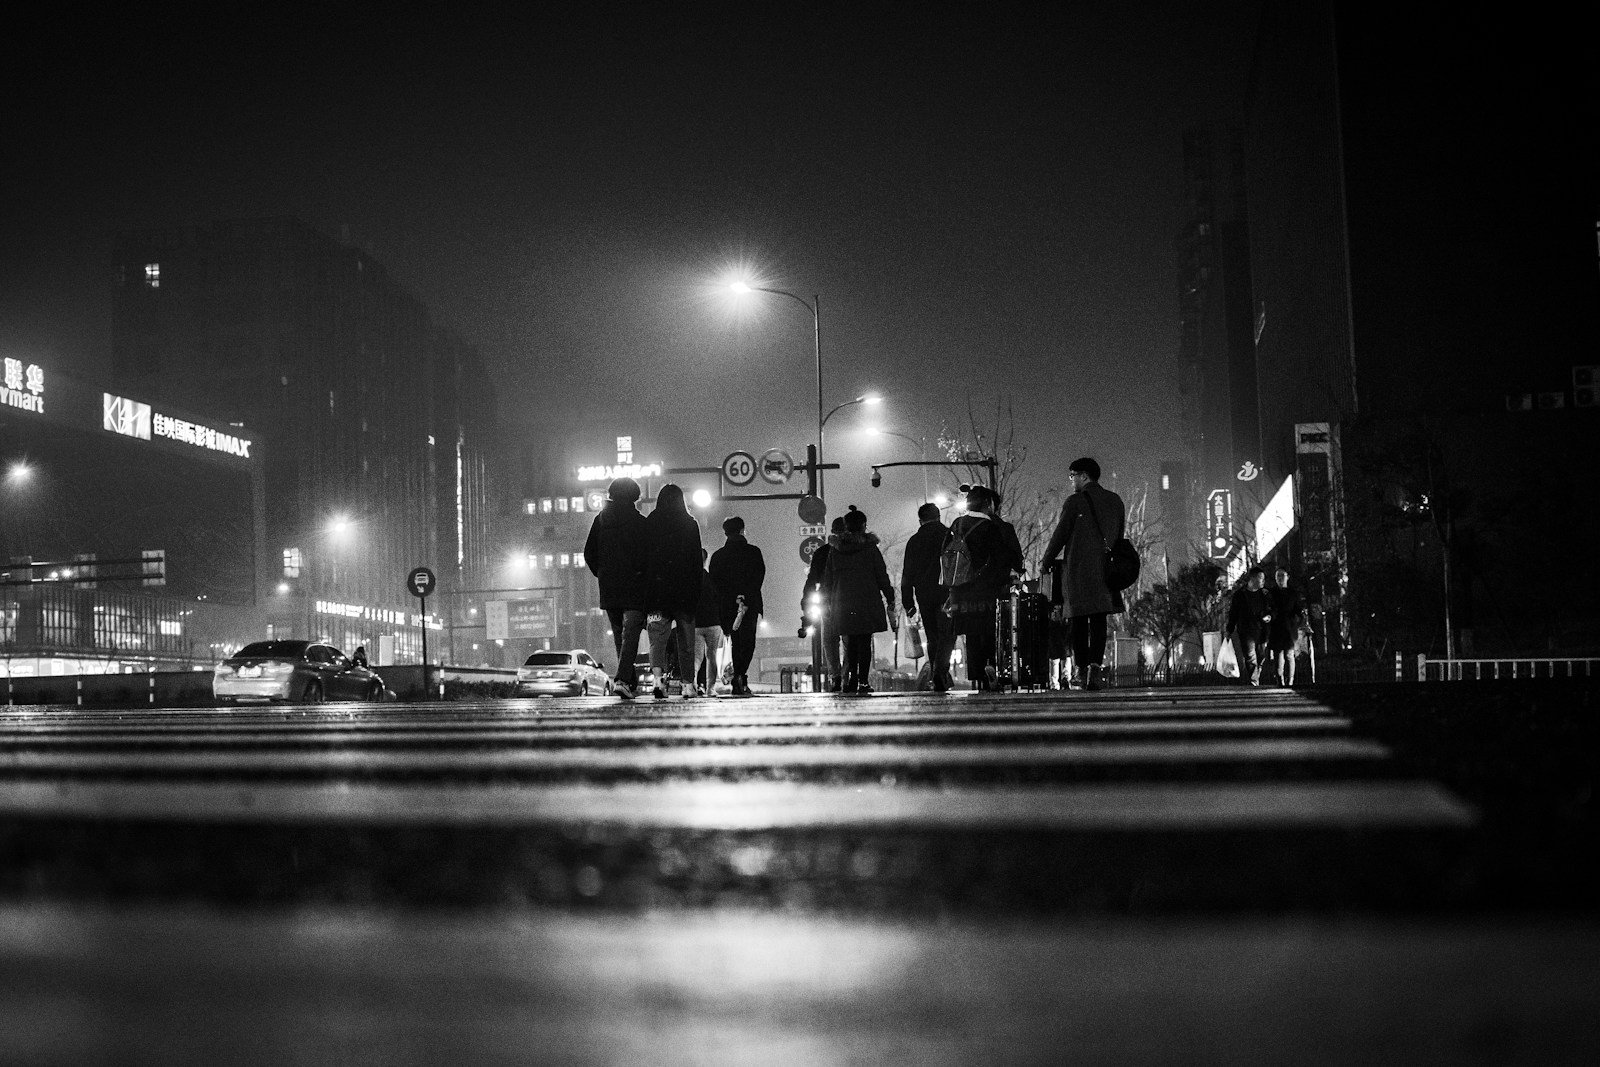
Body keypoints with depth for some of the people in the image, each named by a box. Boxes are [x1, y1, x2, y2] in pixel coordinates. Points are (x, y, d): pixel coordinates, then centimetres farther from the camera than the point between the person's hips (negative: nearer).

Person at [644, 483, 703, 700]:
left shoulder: (649, 523, 1)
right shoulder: (690, 524, 2)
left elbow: (642, 558, 1)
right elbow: (696, 559, 2)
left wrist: (645, 590, 6)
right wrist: (696, 592, 6)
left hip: (656, 589, 0)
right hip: (684, 589, 0)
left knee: (657, 637, -2)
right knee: (686, 638, 10)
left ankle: (658, 678, -23)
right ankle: (688, 685, 13)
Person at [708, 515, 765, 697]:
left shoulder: (717, 555, 7)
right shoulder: (753, 552, 0)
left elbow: (714, 582, 5)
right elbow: (759, 577, -8)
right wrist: (748, 599, -9)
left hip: (727, 606, 3)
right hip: (750, 605, -3)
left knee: (736, 643, 13)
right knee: (748, 642, -1)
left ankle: (740, 684, 12)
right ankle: (740, 676, -23)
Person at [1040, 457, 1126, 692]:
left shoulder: (1074, 501, -7)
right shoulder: (1115, 501, 11)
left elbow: (1059, 536, -5)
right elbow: (1119, 536, 15)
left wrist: (1046, 564, 6)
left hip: (1078, 569, -4)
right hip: (1106, 570, 4)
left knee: (1079, 621, 1)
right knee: (1099, 620, 3)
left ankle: (1080, 670, 2)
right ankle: (1095, 668, -6)